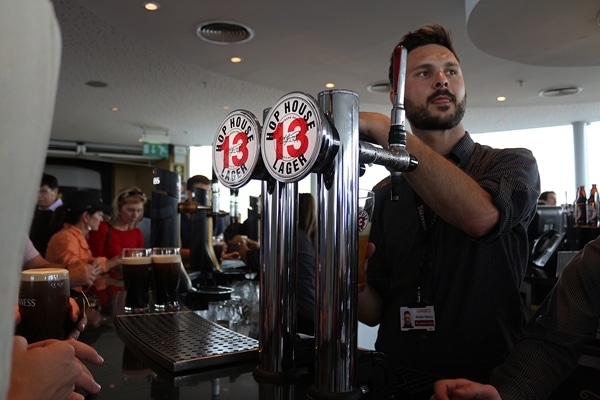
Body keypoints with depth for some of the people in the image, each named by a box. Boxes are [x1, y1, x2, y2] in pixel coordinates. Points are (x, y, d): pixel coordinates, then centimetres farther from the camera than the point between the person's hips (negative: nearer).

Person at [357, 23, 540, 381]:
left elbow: (481, 215, -22)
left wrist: (381, 128, -17)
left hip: (486, 382, -1)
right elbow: (374, 312, 9)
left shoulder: (513, 164, 2)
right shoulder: (385, 194, 8)